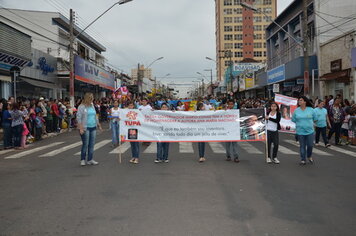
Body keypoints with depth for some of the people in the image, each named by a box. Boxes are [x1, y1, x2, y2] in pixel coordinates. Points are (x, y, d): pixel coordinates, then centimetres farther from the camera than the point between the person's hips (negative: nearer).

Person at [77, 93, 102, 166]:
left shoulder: (92, 106, 14)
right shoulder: (82, 107, -7)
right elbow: (78, 118, -11)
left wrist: (98, 124, 21)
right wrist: (81, 128, -18)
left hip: (93, 128, 6)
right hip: (85, 128, -6)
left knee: (92, 144, 7)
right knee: (85, 144, -3)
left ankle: (90, 160, 15)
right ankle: (83, 160, 9)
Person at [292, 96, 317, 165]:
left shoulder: (311, 110, -1)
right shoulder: (296, 110, 1)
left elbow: (315, 119, 9)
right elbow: (293, 120, 9)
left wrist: (309, 123, 7)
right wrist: (300, 124, 6)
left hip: (310, 131, 0)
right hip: (300, 131, 0)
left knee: (310, 145, 3)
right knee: (302, 146, 5)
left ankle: (309, 157, 30)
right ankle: (303, 160, 16)